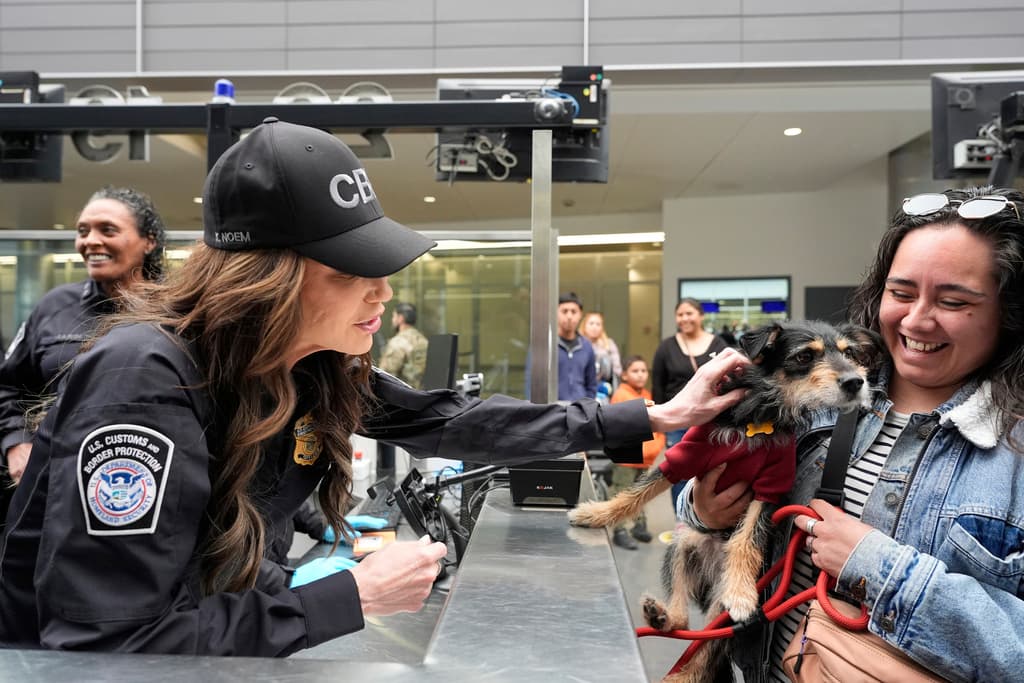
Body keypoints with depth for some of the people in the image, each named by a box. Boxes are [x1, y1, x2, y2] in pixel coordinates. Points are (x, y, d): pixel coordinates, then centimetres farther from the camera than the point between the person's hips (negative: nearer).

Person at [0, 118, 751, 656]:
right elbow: (110, 642, -33)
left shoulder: (321, 369, -9)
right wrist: (354, 596, -29)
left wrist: (655, 417, -2)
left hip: (209, 615, 6)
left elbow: (456, 424, -3)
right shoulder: (145, 381, -32)